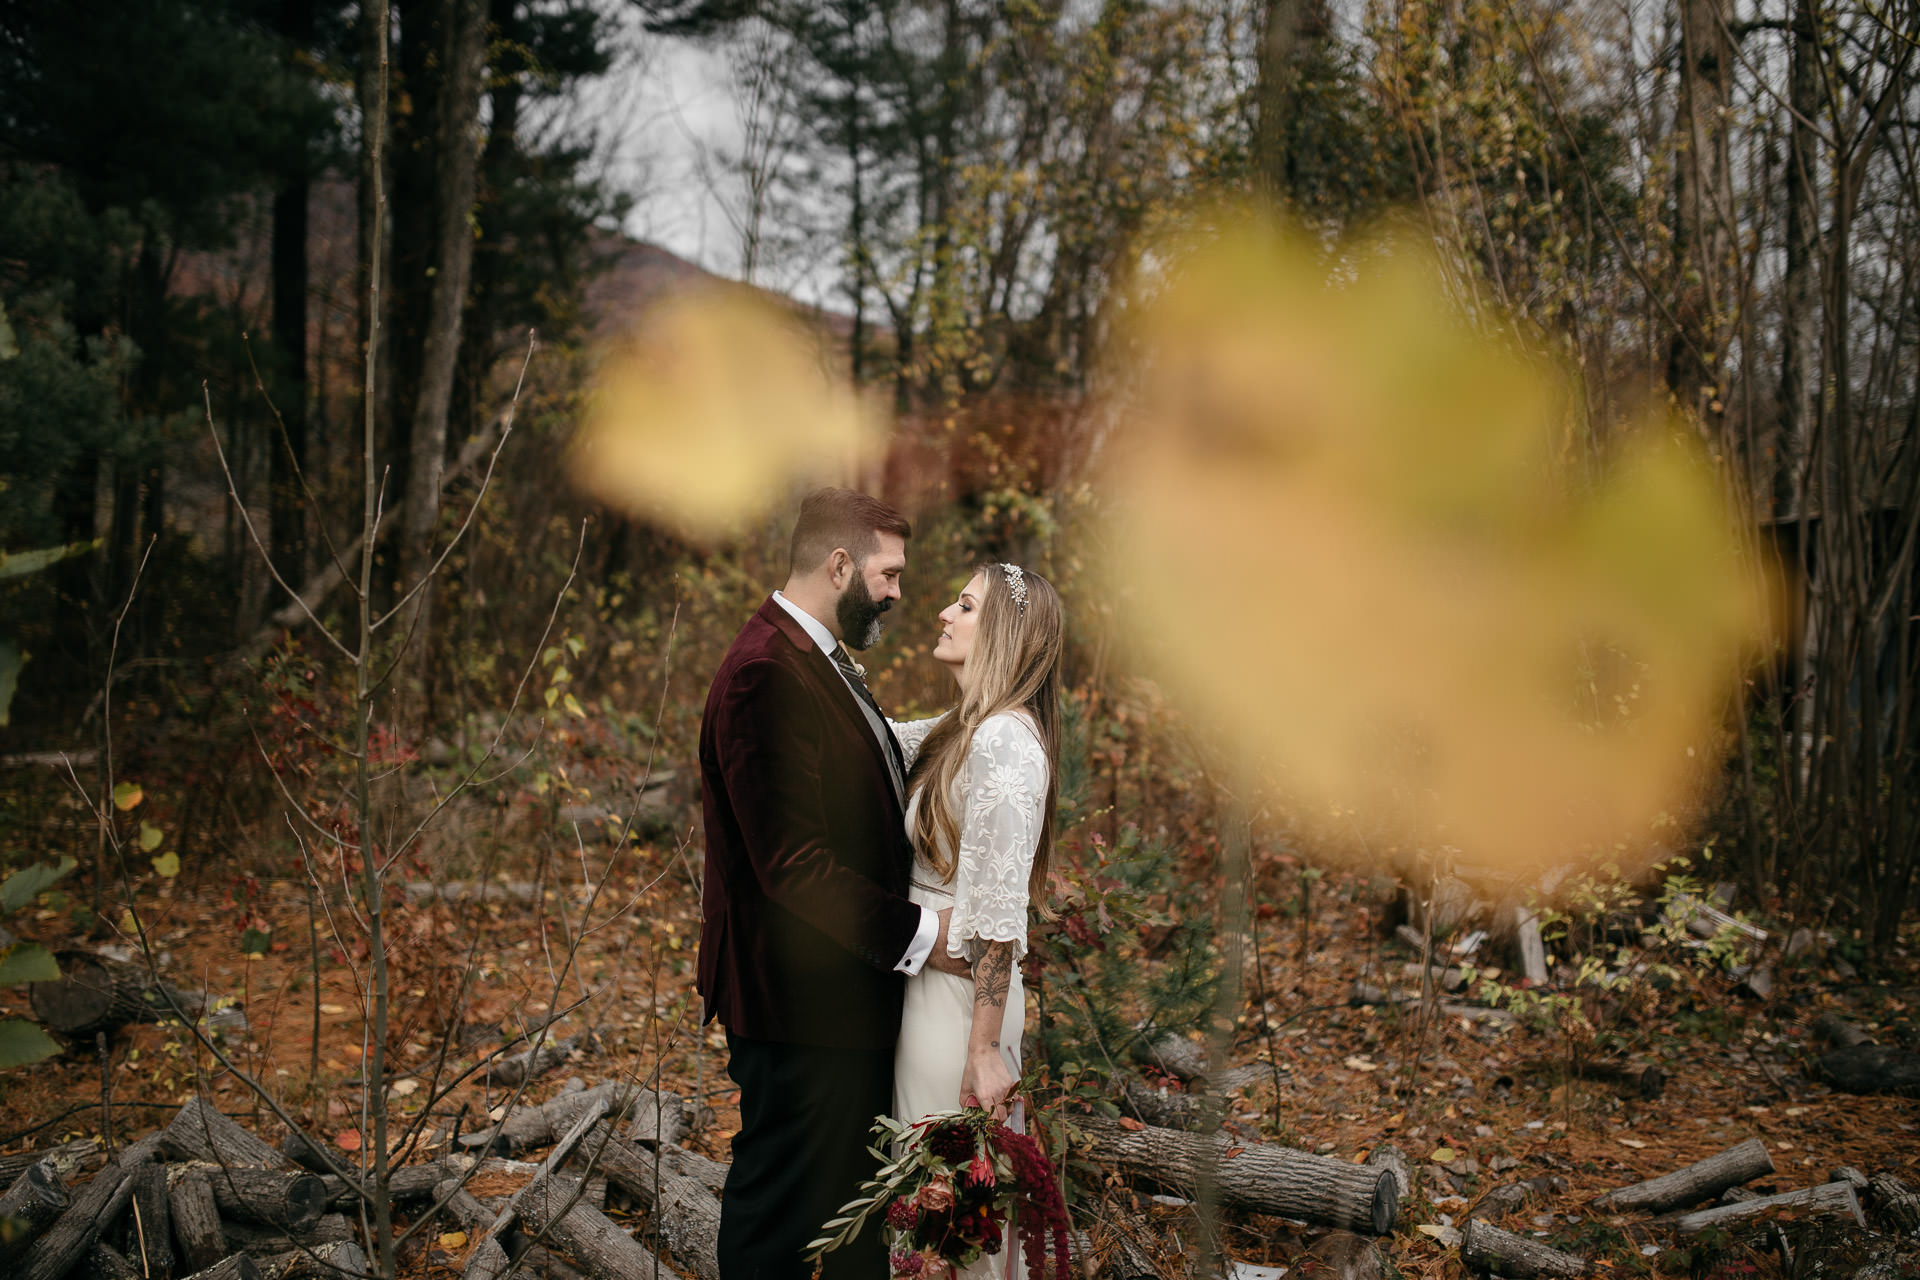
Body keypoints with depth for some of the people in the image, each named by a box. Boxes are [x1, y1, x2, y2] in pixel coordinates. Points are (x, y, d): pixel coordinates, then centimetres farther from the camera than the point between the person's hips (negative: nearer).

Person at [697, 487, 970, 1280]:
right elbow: (791, 861, -26)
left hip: (851, 992, 11)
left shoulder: (824, 663, 13)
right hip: (798, 1002, -10)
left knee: (859, 1206, 21)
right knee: (779, 1216, 3)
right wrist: (914, 934, -20)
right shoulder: (766, 674, -21)